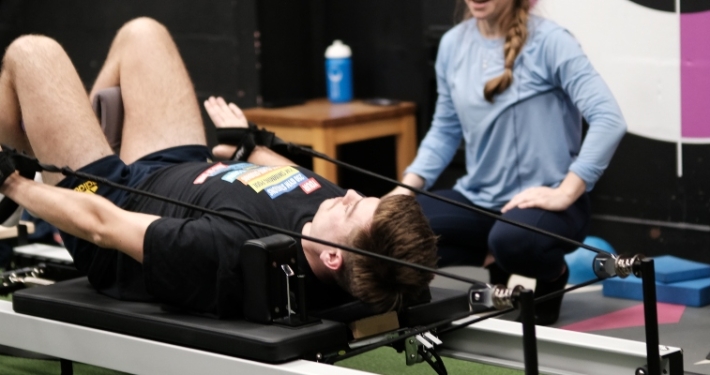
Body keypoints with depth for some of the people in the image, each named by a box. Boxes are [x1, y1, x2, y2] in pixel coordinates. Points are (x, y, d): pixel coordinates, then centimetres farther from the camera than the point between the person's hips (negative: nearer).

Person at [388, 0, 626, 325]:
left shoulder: (548, 42, -12)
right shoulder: (453, 44, 5)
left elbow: (608, 120, -20)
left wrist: (564, 194, -26)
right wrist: (408, 186, -2)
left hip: (541, 200, -5)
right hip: (479, 198, 5)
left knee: (511, 240, -38)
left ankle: (553, 273, -1)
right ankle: (496, 260, 5)